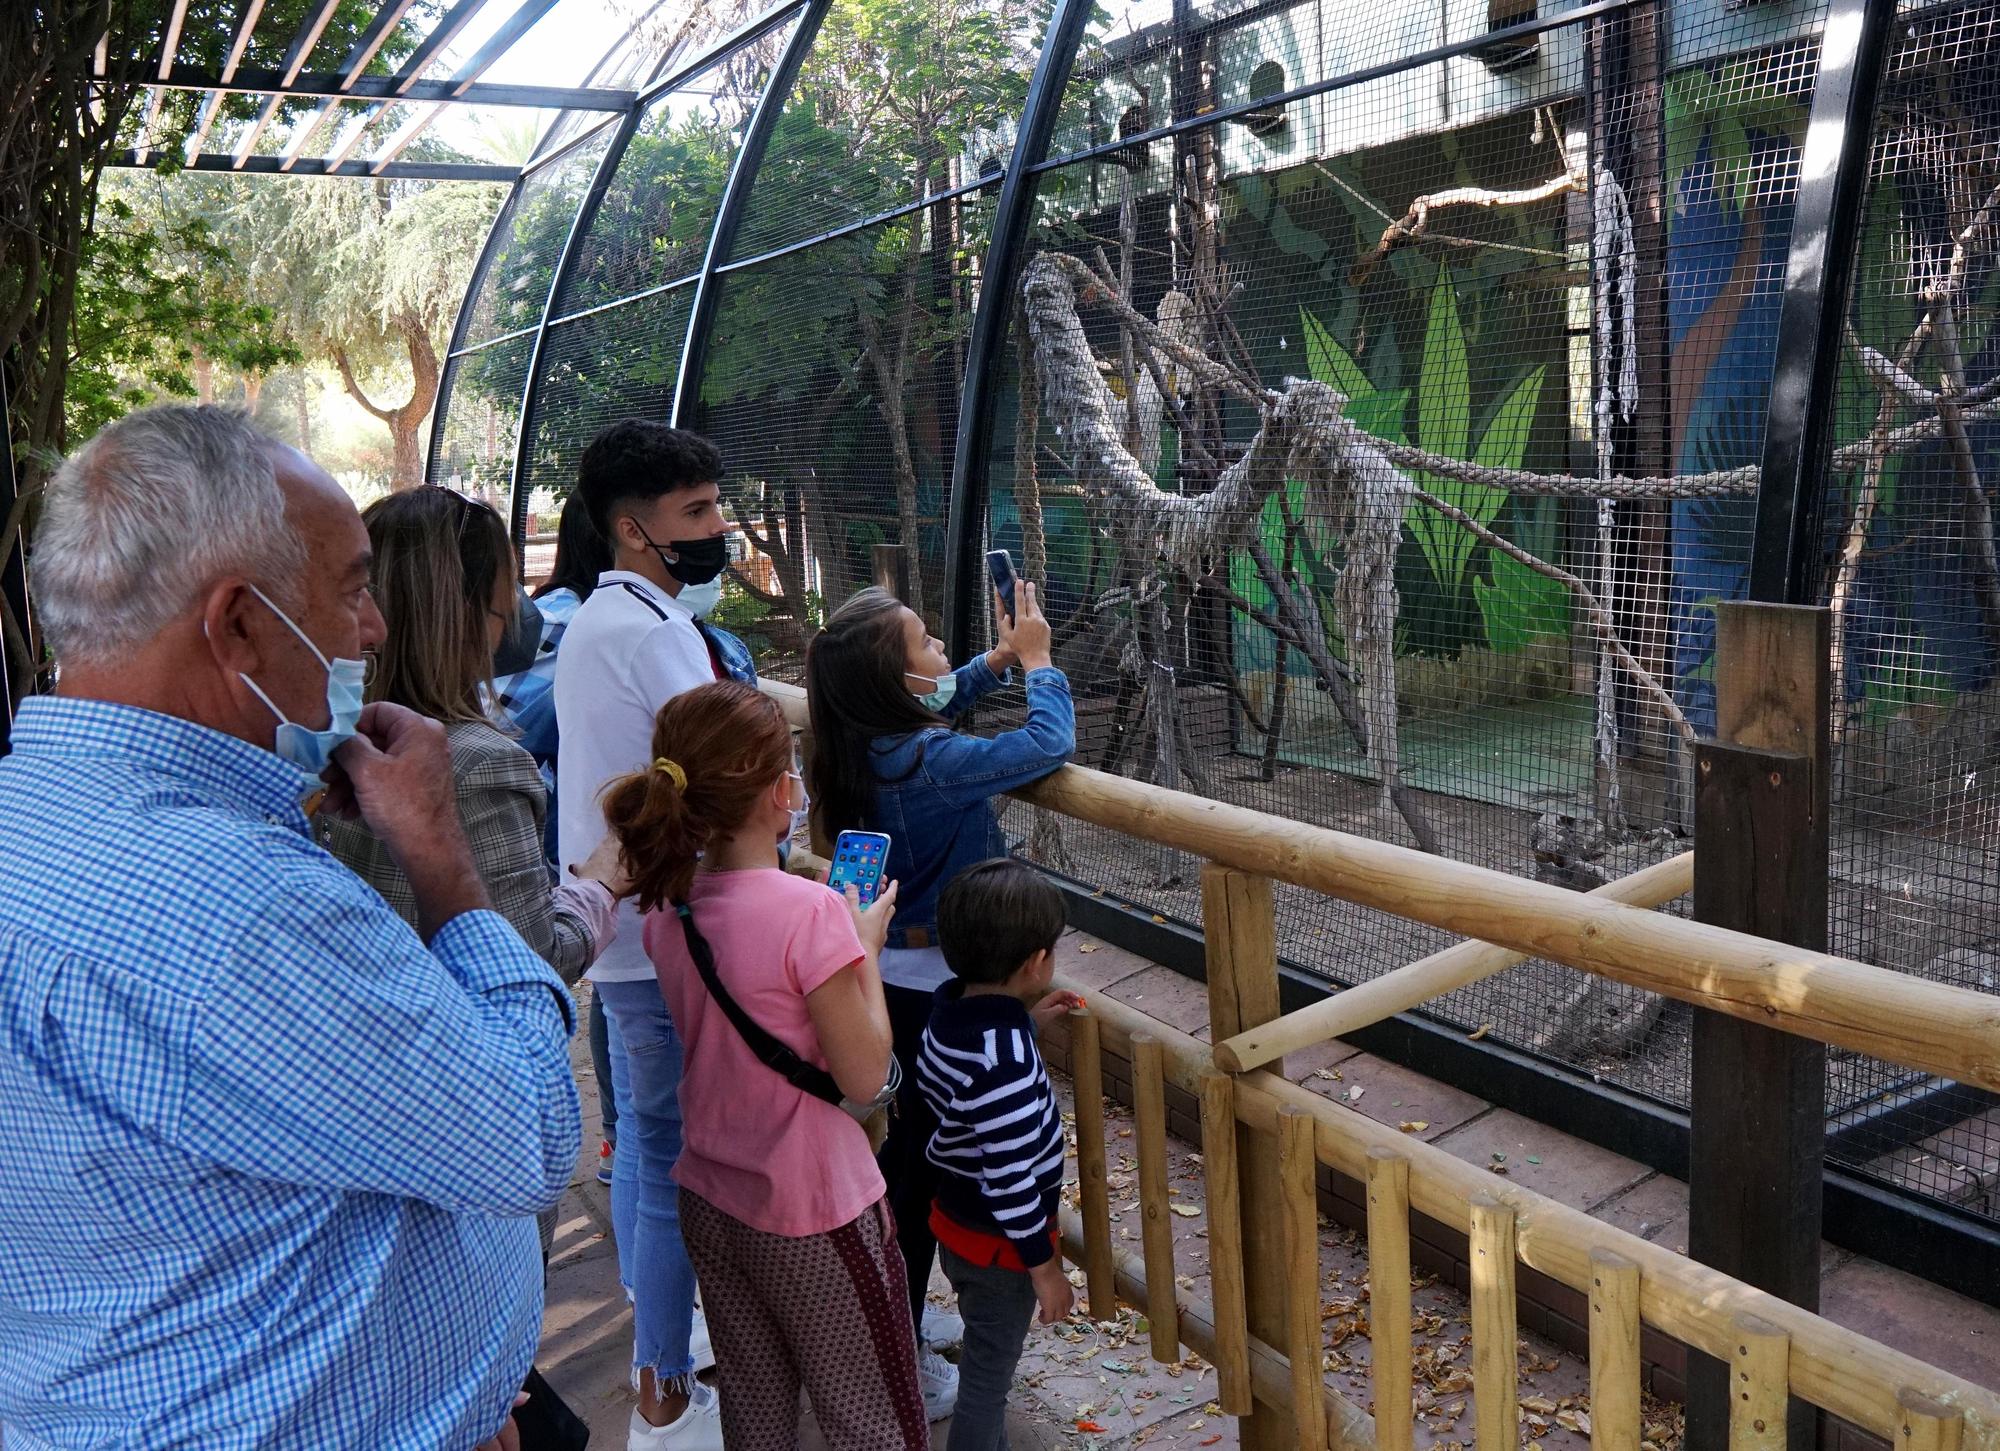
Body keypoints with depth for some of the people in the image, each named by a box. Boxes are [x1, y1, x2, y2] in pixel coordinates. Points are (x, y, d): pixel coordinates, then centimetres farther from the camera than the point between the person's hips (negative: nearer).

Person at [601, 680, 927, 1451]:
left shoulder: (668, 907, -3)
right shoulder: (810, 912, -25)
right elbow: (865, 1078, -17)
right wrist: (865, 944, -8)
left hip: (710, 1201, 7)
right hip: (813, 1213, -7)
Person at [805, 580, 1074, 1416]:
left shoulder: (864, 743, -2)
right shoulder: (930, 764, -27)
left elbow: (936, 709, 19)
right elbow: (1050, 744, -25)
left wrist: (1001, 657, 9)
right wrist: (1035, 660, -9)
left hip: (888, 980, 8)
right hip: (930, 992, -8)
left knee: (899, 1155, 22)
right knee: (919, 1170, 4)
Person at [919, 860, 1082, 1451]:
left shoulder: (953, 1004, -8)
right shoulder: (1004, 1061, -34)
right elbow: (1009, 1177, -30)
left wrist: (1026, 1021, 2)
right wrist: (1045, 1267, -17)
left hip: (957, 1220, 9)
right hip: (998, 1244, -9)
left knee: (984, 1364, 28)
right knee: (987, 1379, 11)